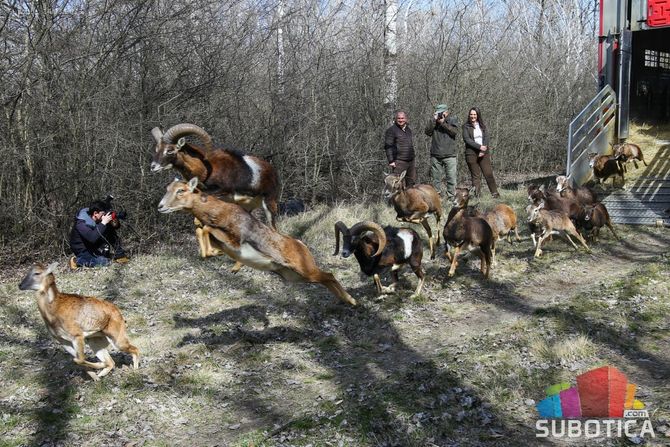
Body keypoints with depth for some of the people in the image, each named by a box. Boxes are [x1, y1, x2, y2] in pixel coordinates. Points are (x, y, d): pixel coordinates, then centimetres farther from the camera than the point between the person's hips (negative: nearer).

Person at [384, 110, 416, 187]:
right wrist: (391, 161, -17)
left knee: (412, 182, 13)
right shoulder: (391, 130, -7)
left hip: (410, 161, 8)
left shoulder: (408, 130, 17)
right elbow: (388, 147, -11)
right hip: (399, 162, -8)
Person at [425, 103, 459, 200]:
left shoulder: (452, 120, 8)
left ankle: (451, 196, 2)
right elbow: (428, 131, -4)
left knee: (452, 178, -5)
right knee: (435, 178, 5)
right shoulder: (432, 120, 12)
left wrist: (443, 123, -11)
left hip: (449, 155, -2)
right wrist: (433, 119, -10)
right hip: (435, 155, 2)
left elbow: (454, 131, -9)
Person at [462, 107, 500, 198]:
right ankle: (477, 195, 0)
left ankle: (495, 193, 3)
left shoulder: (482, 126, 12)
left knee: (488, 173, -3)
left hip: (484, 153, 2)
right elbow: (467, 139, -7)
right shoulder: (466, 126, 3)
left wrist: (483, 150, -11)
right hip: (471, 154, -2)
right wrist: (479, 147, -15)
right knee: (475, 176, -2)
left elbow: (486, 138, 4)